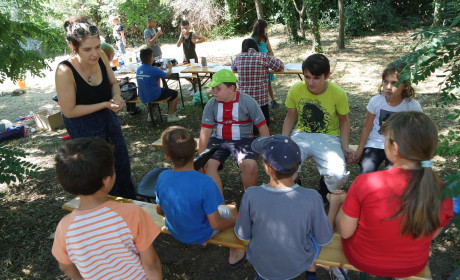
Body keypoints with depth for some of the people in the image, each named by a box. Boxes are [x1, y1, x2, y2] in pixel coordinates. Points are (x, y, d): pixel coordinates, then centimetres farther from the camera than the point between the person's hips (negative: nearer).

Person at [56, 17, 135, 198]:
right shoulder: (65, 71, -29)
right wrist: (105, 104, -27)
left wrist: (117, 97, -20)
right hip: (84, 126, -5)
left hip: (108, 117, 6)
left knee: (123, 163, 18)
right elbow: (69, 111, -22)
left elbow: (113, 83, 2)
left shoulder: (101, 57, -15)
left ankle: (129, 201, 42)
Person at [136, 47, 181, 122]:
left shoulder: (138, 69, -1)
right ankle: (171, 116, 15)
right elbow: (167, 74, -4)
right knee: (174, 93, 13)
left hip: (142, 98, 7)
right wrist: (169, 68, 18)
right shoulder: (154, 70, -20)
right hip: (154, 97, -7)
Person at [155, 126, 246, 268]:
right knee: (232, 209, 20)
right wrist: (235, 222, -7)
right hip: (200, 234, -4)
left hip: (175, 231, 5)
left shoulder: (162, 177, -21)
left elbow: (160, 210, -5)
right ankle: (234, 255, 35)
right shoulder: (204, 182, -35)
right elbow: (216, 224, -28)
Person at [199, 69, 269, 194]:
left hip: (243, 139, -2)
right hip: (218, 139, 3)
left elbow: (262, 126, -4)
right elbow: (205, 130, -6)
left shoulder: (247, 102, -7)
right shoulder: (211, 104, -1)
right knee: (207, 164, -23)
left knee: (250, 165, -29)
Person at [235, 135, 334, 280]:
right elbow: (324, 239, -13)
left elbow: (242, 235, -11)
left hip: (261, 265, 1)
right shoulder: (312, 198, -28)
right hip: (299, 265, 0)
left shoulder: (251, 195, -27)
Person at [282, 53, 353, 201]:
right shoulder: (295, 90, -7)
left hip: (328, 138, -1)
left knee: (338, 175, -25)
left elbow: (344, 121, 3)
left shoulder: (338, 94, -11)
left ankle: (323, 193, 15)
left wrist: (345, 146, -8)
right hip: (301, 135, 1)